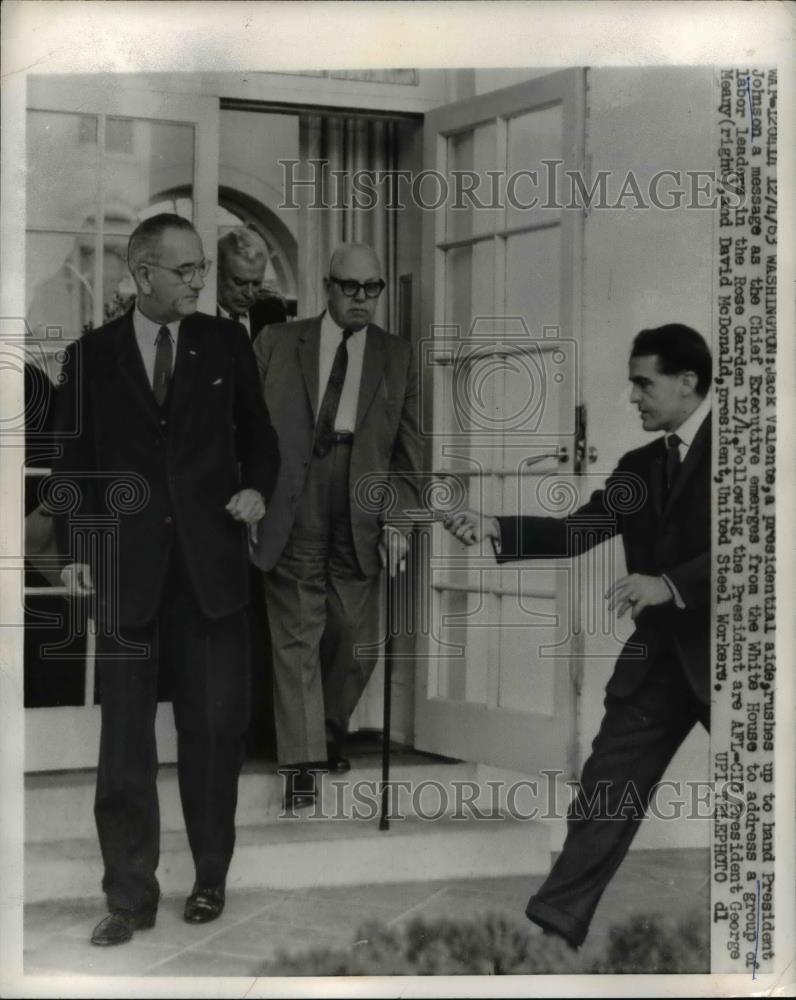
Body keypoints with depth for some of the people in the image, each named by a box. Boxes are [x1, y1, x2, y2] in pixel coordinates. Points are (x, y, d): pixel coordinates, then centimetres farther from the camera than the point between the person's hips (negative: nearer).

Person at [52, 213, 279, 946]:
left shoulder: (225, 343, 6)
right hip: (127, 569, 0)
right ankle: (130, 895, 9)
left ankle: (211, 878, 20)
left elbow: (258, 435, 13)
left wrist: (259, 488, -6)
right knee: (125, 737, 2)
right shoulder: (91, 356, 4)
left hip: (212, 563, 1)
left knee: (215, 726, 5)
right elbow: (74, 463, 6)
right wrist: (74, 551, -3)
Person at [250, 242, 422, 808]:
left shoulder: (397, 358, 9)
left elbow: (407, 449, 8)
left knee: (356, 644, 7)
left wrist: (398, 520, -1)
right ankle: (302, 764, 2)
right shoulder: (278, 344, 6)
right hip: (291, 517, -2)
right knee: (296, 638, -2)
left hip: (360, 522, 2)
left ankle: (334, 728, 33)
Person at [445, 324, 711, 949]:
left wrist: (670, 584, -25)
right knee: (607, 784, 3)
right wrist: (496, 528, -8)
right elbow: (577, 530, 5)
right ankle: (556, 923, 5)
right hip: (659, 653, 6)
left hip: (709, 653, -6)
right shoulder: (639, 466, 13)